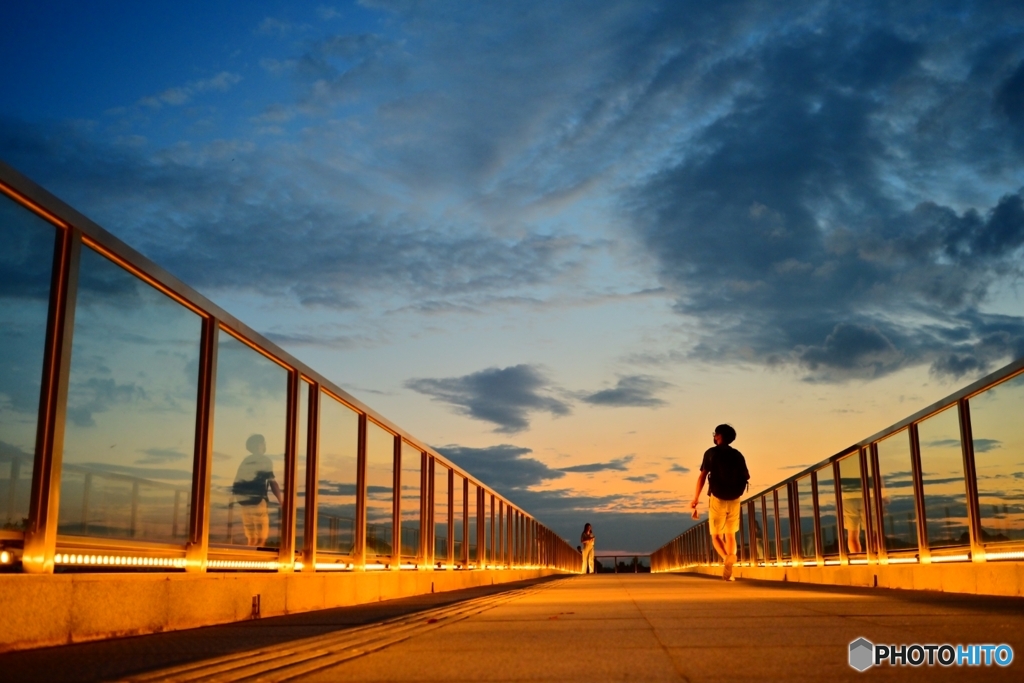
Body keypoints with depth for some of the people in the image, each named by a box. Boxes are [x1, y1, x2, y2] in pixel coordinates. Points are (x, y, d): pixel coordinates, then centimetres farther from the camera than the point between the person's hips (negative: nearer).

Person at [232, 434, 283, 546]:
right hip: (256, 501, -7)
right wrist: (281, 501, 4)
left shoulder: (245, 461, 18)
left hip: (243, 501, 7)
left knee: (251, 537, 14)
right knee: (262, 536, 1)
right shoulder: (265, 461, -1)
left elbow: (238, 484, 18)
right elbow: (273, 483, -4)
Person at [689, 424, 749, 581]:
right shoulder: (737, 455, 6)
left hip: (718, 499, -3)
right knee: (730, 535, 14)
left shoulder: (711, 453, -5)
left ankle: (727, 557, -24)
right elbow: (747, 476, 10)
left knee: (716, 535, 7)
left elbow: (702, 476, -8)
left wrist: (695, 499, -3)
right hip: (734, 500, 3)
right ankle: (729, 571, 3)